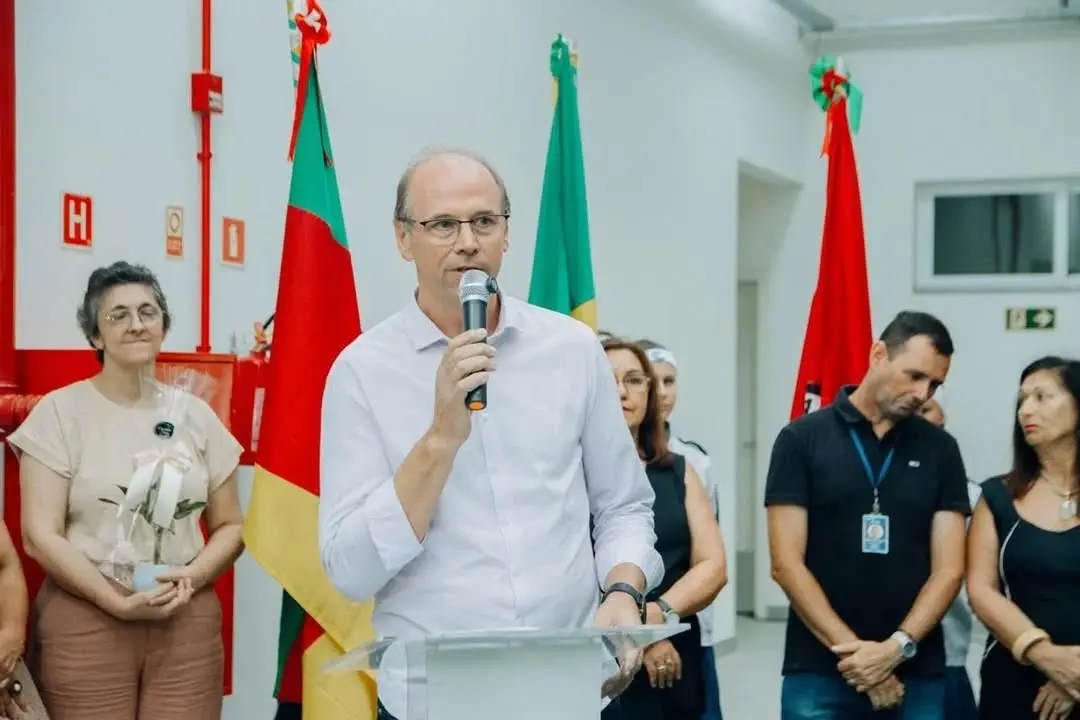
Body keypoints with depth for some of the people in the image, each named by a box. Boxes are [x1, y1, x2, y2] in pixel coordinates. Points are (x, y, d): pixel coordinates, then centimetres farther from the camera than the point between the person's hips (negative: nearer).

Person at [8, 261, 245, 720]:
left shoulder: (196, 415, 9)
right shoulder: (60, 412, 0)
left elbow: (230, 525, 11)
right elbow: (40, 536, -6)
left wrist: (191, 578, -8)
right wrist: (118, 602, -14)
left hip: (188, 622, 3)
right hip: (85, 622, -2)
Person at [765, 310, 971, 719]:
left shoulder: (940, 450, 7)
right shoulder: (802, 440, 0)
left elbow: (948, 569, 2)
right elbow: (786, 564, -5)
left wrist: (897, 647, -13)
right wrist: (853, 650, -12)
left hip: (917, 676, 2)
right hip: (819, 673, -2)